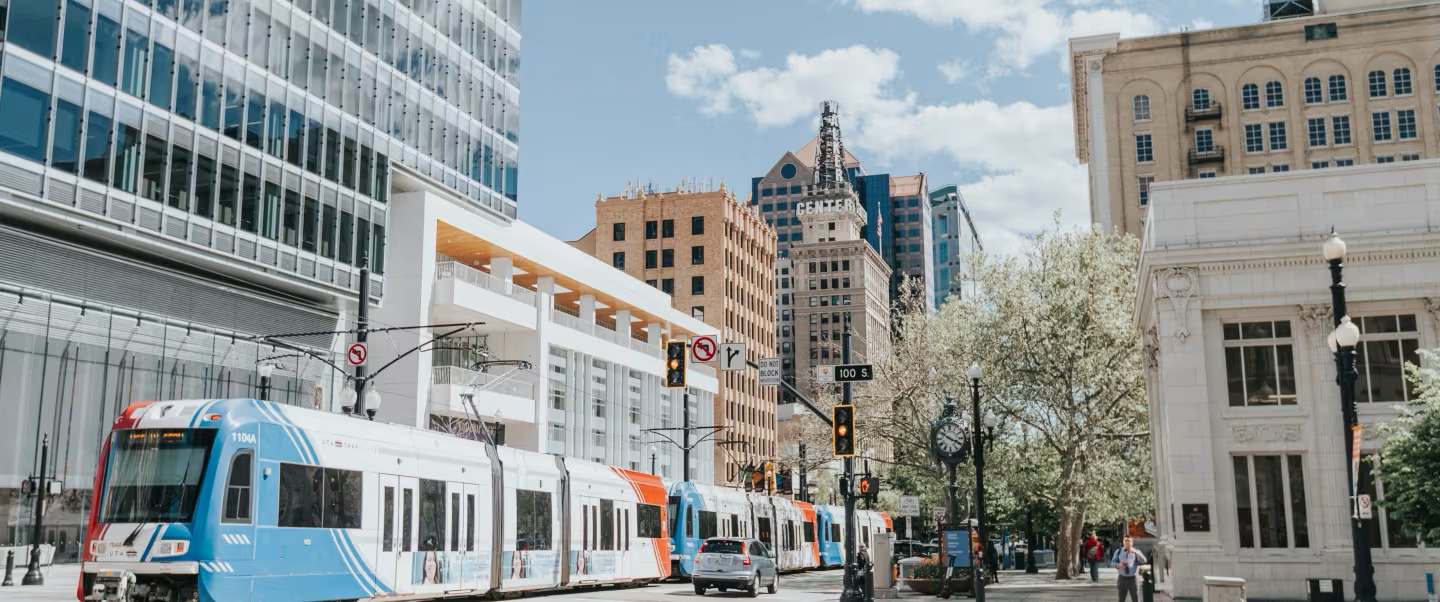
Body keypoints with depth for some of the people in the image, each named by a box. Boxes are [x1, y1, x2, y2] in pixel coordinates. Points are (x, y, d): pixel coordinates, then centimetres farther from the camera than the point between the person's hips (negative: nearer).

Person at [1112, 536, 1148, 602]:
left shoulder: (1136, 552, 4)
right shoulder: (1118, 551, 10)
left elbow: (1144, 561, -13)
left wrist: (1135, 553, -29)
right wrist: (1118, 565, -15)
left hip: (1133, 579, -1)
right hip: (1122, 578, 1)